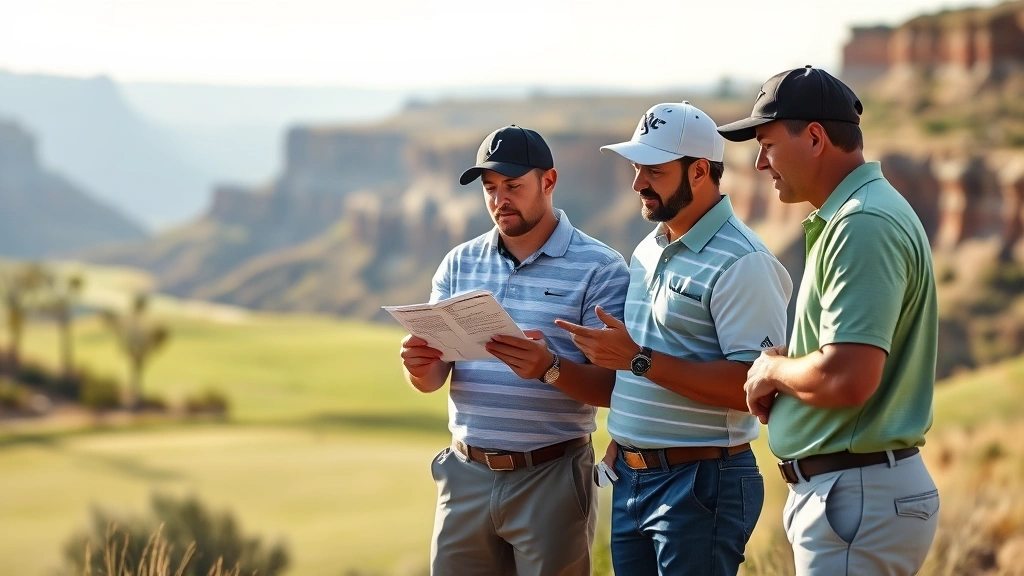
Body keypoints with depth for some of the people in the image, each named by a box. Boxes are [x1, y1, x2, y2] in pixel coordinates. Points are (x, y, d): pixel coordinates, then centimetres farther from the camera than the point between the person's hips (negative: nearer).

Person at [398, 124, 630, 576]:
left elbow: (613, 387, -10)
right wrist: (418, 365, -16)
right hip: (465, 473, 4)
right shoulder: (460, 264, 9)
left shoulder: (599, 268, -6)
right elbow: (432, 379, 7)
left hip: (551, 477, -4)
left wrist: (550, 369, -28)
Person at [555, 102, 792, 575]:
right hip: (631, 479, 8)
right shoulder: (647, 251, 14)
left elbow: (752, 386, -23)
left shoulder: (740, 264, -14)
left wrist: (638, 359, -23)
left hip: (701, 483, -8)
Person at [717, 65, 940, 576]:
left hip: (857, 497, -11)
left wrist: (774, 369, -9)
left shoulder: (863, 227, -18)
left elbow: (847, 378, -28)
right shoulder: (847, 218, 16)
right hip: (838, 490, 11)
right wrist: (780, 376, 5)